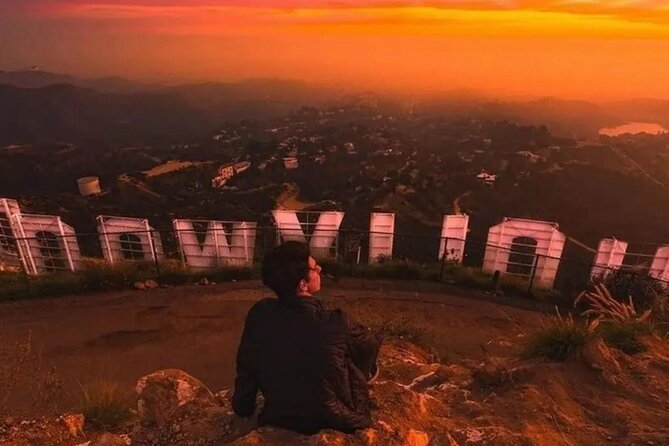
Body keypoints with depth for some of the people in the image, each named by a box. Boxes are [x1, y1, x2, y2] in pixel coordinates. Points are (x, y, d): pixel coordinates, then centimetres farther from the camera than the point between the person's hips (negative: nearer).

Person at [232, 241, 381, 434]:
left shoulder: (260, 313, -18)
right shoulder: (334, 324, -28)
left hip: (278, 420, 4)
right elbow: (371, 342, -6)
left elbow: (246, 368, -4)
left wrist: (242, 408, 15)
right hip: (336, 424, -4)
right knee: (369, 344, 13)